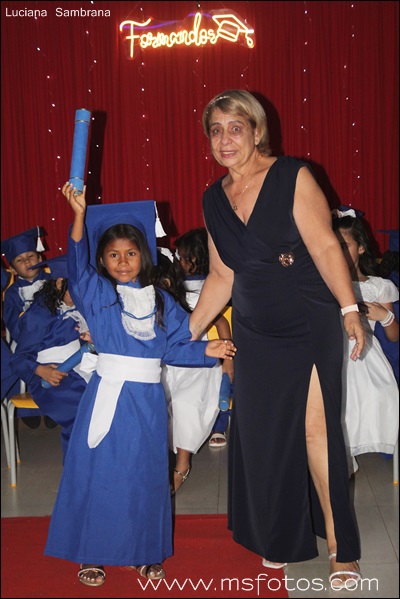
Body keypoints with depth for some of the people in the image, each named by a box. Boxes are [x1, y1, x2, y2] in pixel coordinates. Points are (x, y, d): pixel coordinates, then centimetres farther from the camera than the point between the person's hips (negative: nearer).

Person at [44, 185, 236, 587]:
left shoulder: (161, 302, 9)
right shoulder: (96, 293, 0)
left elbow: (177, 345, 10)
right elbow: (77, 262, -17)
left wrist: (207, 350, -6)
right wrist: (80, 215, -30)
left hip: (146, 400, 3)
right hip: (107, 395, -2)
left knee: (145, 474, 10)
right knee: (96, 472, 3)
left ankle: (144, 552, 26)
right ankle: (90, 554, 20)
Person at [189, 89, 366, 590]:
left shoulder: (293, 177, -7)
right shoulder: (214, 199, 7)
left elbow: (324, 246, -11)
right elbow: (221, 277, 11)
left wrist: (349, 309, -20)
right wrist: (185, 335, 10)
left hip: (310, 327, -4)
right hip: (256, 333, 5)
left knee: (316, 427, -9)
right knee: (262, 434, 7)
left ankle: (340, 549, 8)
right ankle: (282, 540, 27)